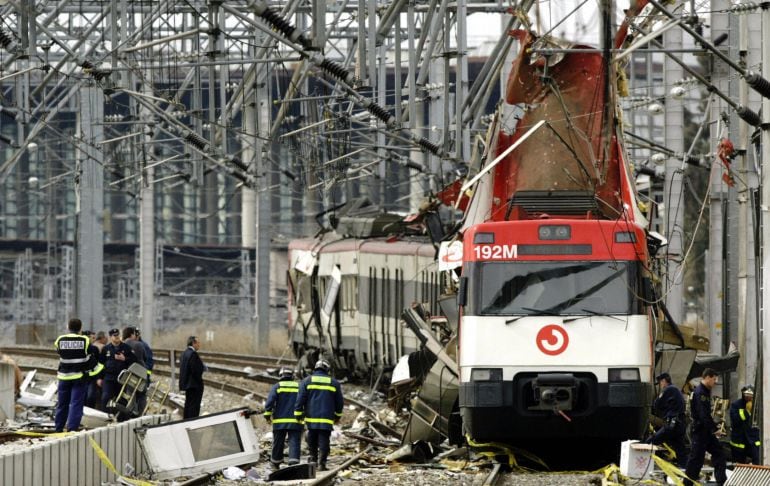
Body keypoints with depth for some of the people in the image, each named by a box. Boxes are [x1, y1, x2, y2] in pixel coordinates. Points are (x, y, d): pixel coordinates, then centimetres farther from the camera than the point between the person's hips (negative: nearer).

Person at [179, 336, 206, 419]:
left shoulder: (185, 353, 11)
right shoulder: (193, 354, -19)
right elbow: (196, 370, -25)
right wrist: (203, 368, -6)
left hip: (186, 383, 10)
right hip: (194, 384, -10)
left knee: (188, 405, 16)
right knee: (194, 406, -6)